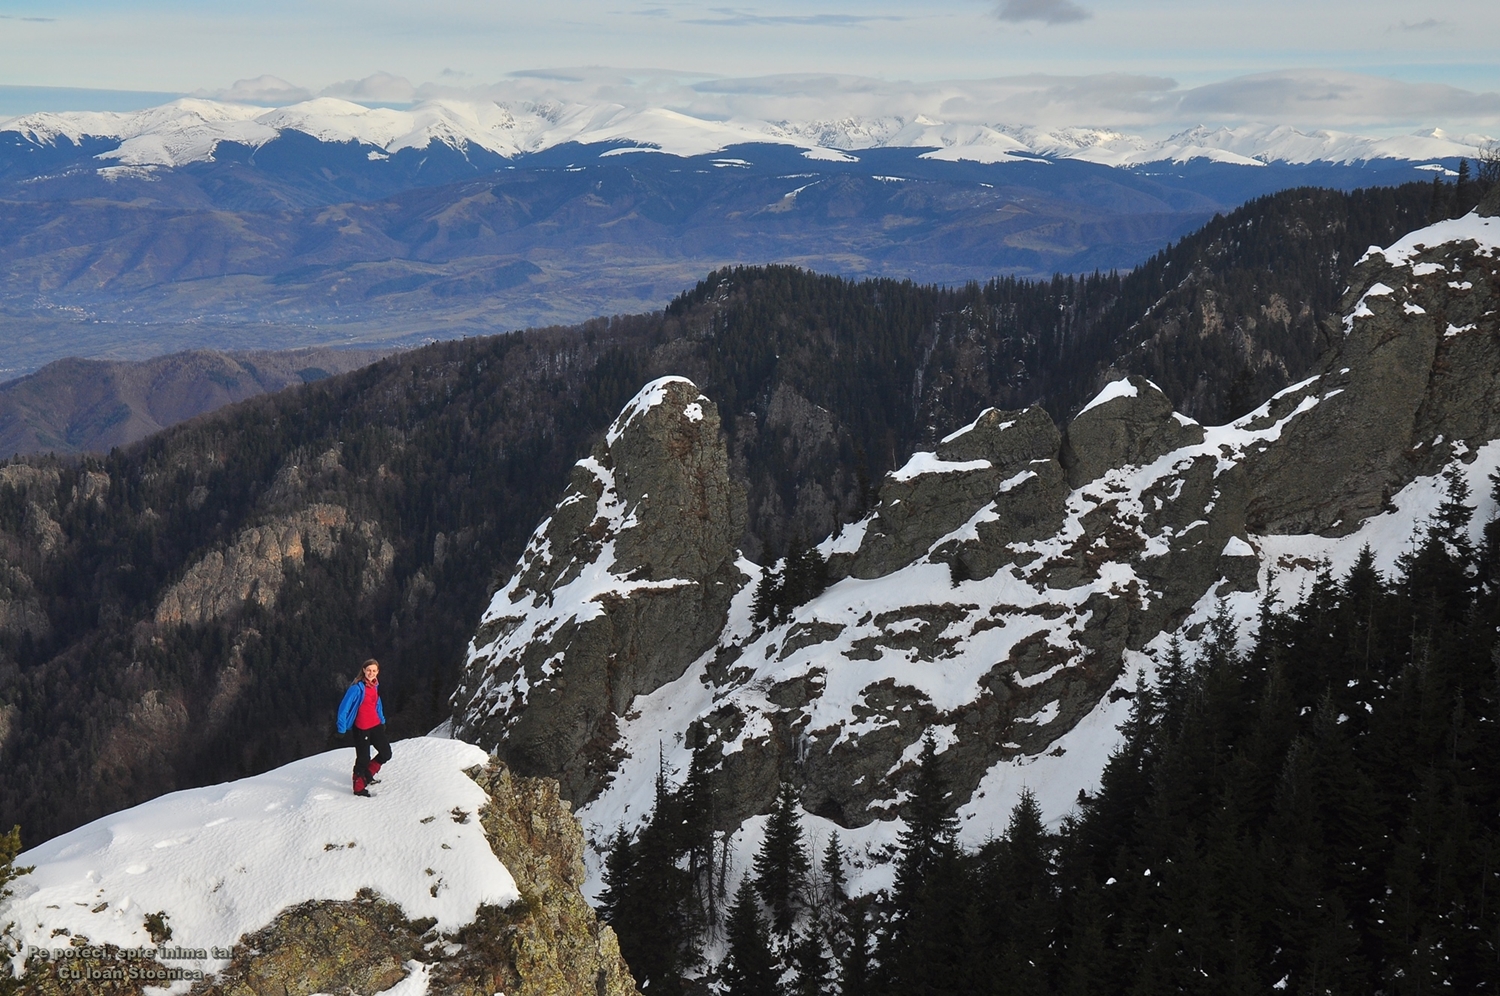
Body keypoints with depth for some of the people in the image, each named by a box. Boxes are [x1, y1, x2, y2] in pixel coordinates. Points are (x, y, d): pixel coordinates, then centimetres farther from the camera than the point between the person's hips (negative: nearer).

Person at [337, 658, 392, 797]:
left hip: (375, 725, 8)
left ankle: (368, 775, 34)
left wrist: (382, 720, 20)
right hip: (361, 728, -8)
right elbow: (344, 707, -16)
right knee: (363, 758, -1)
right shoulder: (357, 688, -18)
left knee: (386, 753, 12)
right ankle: (359, 787, 16)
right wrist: (342, 728, -18)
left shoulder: (375, 686, 5)